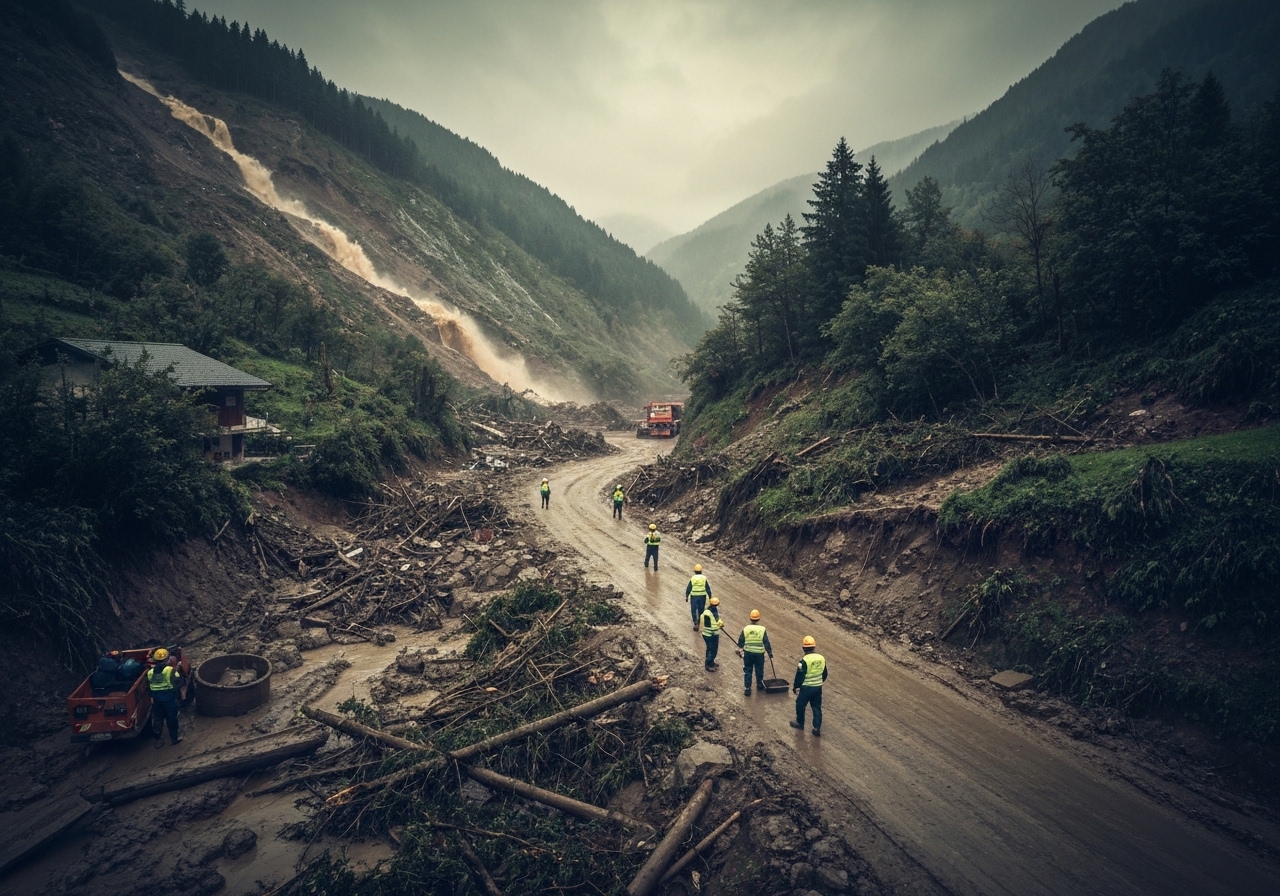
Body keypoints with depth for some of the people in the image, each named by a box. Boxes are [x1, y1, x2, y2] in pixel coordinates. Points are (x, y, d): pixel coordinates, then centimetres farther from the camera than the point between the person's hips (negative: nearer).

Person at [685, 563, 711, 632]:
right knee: (701, 610, 17)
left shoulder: (692, 578, -8)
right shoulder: (704, 578, -6)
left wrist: (686, 597, 6)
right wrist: (710, 597, 2)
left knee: (693, 610, 9)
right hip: (702, 596, 1)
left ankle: (695, 624, -6)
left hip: (694, 596, -1)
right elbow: (708, 588, -5)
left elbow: (688, 588, -5)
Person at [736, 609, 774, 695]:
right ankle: (759, 685, 37)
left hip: (748, 653, 1)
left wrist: (740, 651, 20)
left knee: (747, 671, 11)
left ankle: (747, 688, 11)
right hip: (759, 654, -1)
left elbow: (740, 641, 3)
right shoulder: (762, 629, -11)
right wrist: (770, 653, 5)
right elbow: (766, 643, -7)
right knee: (759, 670, 18)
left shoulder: (745, 629, -6)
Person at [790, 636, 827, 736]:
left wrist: (795, 687, -1)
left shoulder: (804, 660, -20)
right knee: (817, 707, 14)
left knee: (800, 705, 17)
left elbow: (800, 676, -15)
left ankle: (800, 723, 32)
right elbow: (825, 674, 10)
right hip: (818, 687, 5)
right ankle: (817, 728, 12)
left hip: (806, 687, -5)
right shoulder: (822, 658, -2)